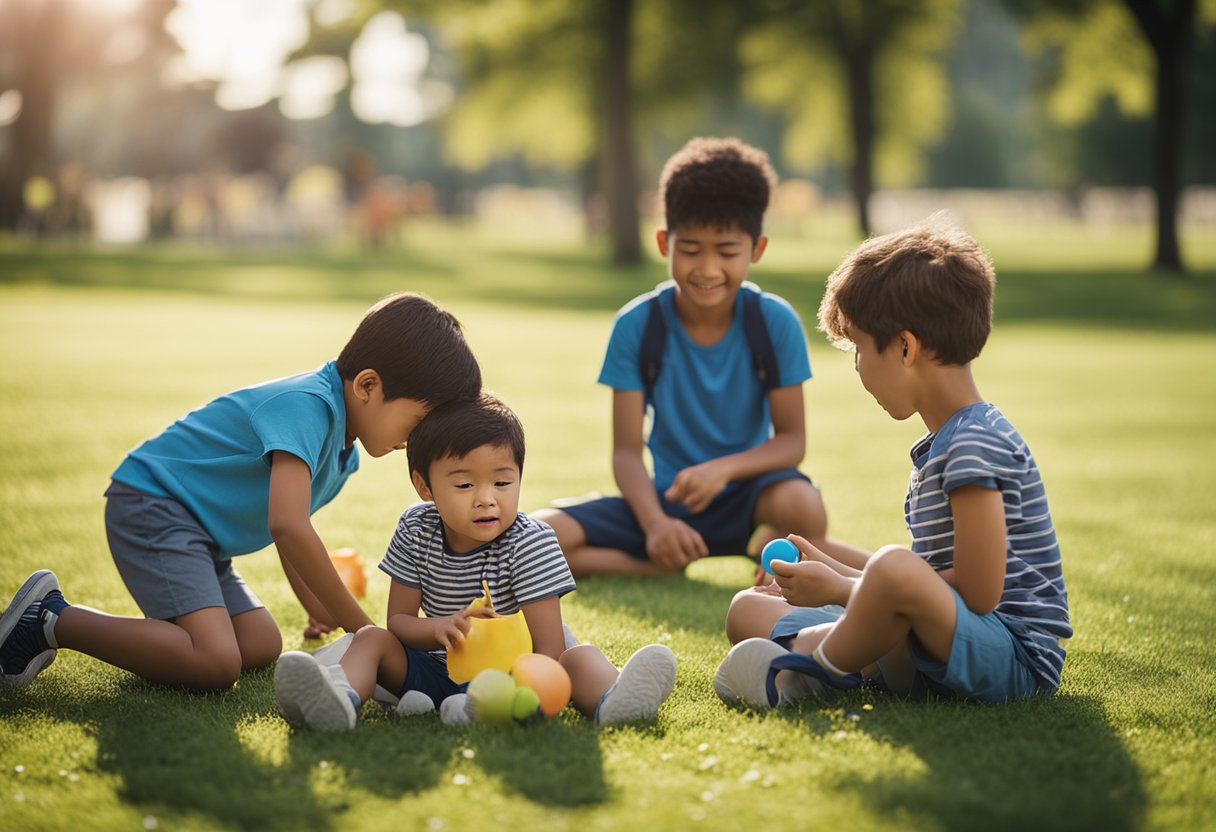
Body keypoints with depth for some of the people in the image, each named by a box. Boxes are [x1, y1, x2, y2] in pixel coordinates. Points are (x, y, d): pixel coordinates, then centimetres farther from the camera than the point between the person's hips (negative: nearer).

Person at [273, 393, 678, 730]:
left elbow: (549, 646, -23)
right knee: (372, 639, -15)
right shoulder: (416, 531, -6)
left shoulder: (531, 543, -18)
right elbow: (398, 619, -3)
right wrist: (438, 628, -28)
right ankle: (338, 700, -48)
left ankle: (611, 699, -64)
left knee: (579, 655, -29)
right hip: (435, 669, 4)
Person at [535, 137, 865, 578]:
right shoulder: (636, 325, -7)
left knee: (799, 503, -38)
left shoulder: (776, 322, -8)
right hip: (667, 497, 2)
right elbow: (626, 451, -7)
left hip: (747, 494, -1)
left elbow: (792, 439, -6)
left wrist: (723, 468, -27)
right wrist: (654, 523, -27)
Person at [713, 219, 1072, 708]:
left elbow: (977, 593, -21)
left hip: (1013, 660, -10)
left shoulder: (976, 444, -16)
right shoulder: (940, 445, 16)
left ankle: (808, 672, -16)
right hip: (927, 657, 10)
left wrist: (839, 588, -13)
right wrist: (840, 575, 18)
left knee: (894, 568, -41)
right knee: (746, 610, 10)